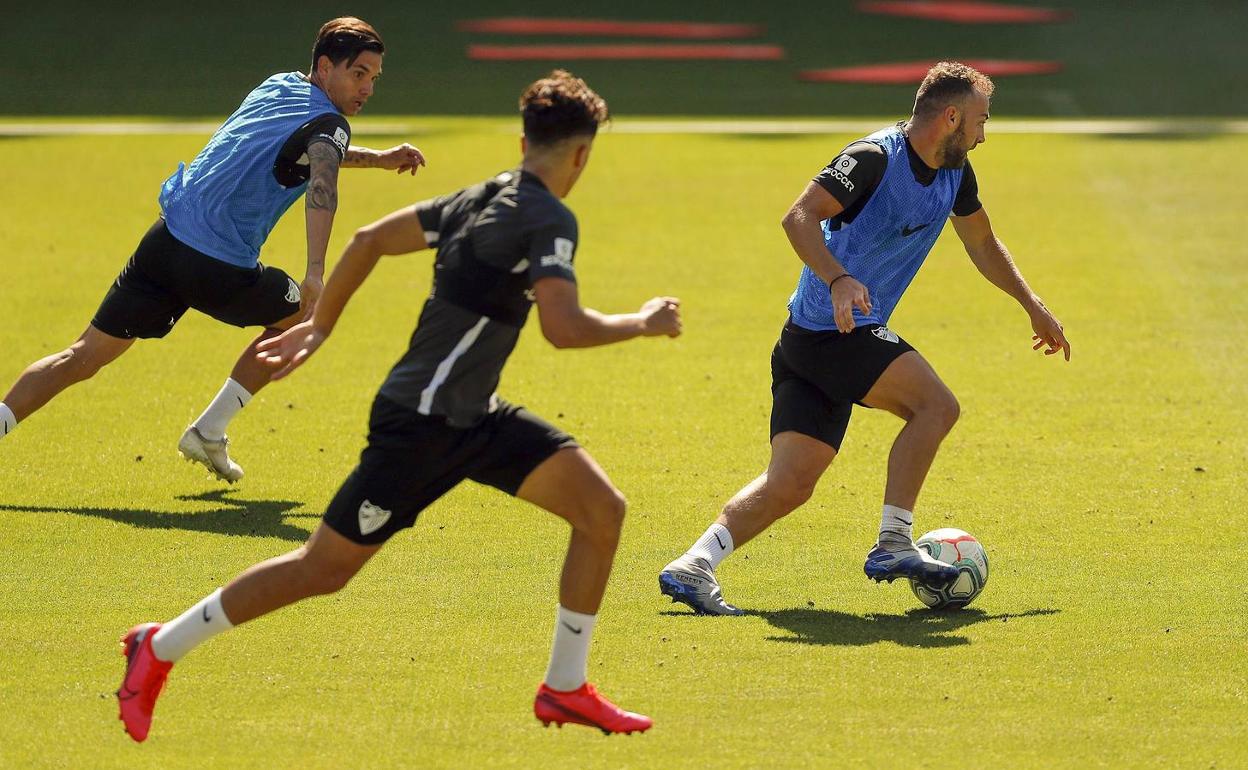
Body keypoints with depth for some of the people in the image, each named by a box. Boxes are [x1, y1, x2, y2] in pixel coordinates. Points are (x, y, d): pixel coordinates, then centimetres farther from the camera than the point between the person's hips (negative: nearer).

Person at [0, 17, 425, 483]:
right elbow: (322, 184, -28)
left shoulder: (279, 86, 19)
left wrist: (379, 159, 38)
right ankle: (208, 434, 22)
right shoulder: (329, 123, -6)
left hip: (166, 237, 7)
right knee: (299, 318, 21)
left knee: (84, 357, 8)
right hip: (220, 269, -6)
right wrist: (315, 274, -39)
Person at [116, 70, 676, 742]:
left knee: (601, 509, 1)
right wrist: (643, 324, -15)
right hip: (420, 422, -9)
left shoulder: (479, 201, 7)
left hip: (473, 417, 9)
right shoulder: (550, 220, -18)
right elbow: (563, 328, -31)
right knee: (325, 568, 0)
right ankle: (159, 649, 14)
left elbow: (368, 240, 11)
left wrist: (318, 327, 21)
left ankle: (565, 689, 9)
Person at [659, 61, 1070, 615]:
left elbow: (983, 246, 29)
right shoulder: (875, 158, -15)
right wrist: (838, 279, -39)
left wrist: (1034, 309, 32)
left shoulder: (954, 174, 12)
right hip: (828, 328, -9)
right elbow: (799, 217, -24)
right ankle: (892, 546, -11)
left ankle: (692, 568, -4)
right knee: (936, 405, -17)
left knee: (789, 484, -1)